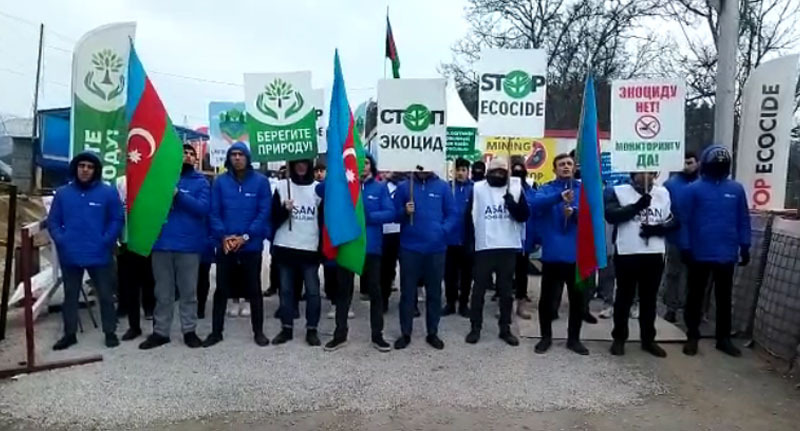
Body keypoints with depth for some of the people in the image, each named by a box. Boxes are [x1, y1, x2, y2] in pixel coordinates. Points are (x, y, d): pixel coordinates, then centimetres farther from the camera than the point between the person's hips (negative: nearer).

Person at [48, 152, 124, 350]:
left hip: (99, 255, -2)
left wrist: (106, 241, -13)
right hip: (69, 255, 3)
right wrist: (60, 240, -7)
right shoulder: (62, 193, 4)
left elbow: (117, 219, -4)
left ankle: (110, 332, 19)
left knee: (106, 296, 6)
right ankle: (69, 334, 26)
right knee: (70, 296, 14)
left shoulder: (108, 192, -4)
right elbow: (53, 221, 8)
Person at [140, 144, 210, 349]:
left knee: (189, 291, 7)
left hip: (189, 244, -2)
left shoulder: (200, 181, 6)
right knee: (163, 292, 10)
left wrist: (178, 194, -17)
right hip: (162, 242, 2)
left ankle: (189, 331, 17)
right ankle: (160, 332, 19)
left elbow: (203, 208, -9)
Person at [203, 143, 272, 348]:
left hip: (251, 245, -1)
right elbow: (214, 212, 1)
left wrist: (245, 236, -13)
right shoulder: (220, 181, 3)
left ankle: (258, 331, 20)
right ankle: (216, 331, 22)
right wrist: (223, 236, -14)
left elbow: (264, 212, -6)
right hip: (225, 245, 2)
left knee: (254, 290, 8)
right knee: (221, 290, 10)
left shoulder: (260, 181, -2)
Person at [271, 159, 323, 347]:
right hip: (285, 247, 1)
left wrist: (323, 247, 0)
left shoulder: (318, 188, 4)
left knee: (312, 290, 2)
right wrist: (284, 209, -18)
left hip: (310, 248, -1)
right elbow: (273, 218, 3)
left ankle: (312, 330, 13)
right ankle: (286, 328, 20)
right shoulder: (282, 186, 5)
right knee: (286, 290, 8)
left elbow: (324, 219, 6)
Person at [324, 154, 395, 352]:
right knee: (343, 290, 10)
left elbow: (390, 213, -7)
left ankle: (377, 335, 20)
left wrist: (367, 217, -18)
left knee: (375, 290, 8)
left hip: (371, 246, -1)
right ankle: (340, 335, 22)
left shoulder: (380, 187, 1)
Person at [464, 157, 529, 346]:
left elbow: (524, 216, -1)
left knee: (506, 290, 10)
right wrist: (470, 242, 0)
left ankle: (505, 328, 21)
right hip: (483, 246, -1)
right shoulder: (478, 188, 3)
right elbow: (470, 216, 4)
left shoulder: (516, 188, 4)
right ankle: (475, 327, 16)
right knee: (479, 288, 6)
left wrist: (512, 203, -19)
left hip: (508, 247, 1)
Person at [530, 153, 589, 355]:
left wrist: (574, 212, -22)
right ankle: (546, 337, 24)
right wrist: (560, 197, -36)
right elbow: (536, 204, -19)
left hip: (578, 253, 2)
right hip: (553, 253, -1)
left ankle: (574, 338, 27)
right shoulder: (547, 189, 2)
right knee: (547, 298, 6)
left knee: (578, 298, 11)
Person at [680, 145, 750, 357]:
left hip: (726, 255, 3)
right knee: (696, 296, 9)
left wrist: (745, 247, 5)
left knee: (724, 297, 13)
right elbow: (685, 221, -5)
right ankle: (692, 337, 20)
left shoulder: (736, 189, 3)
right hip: (700, 254, -2)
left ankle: (724, 338, 25)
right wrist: (685, 248, -8)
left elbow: (743, 220, 7)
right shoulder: (693, 189, -6)